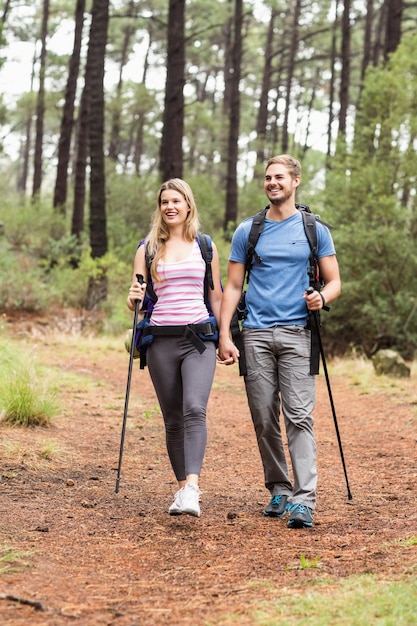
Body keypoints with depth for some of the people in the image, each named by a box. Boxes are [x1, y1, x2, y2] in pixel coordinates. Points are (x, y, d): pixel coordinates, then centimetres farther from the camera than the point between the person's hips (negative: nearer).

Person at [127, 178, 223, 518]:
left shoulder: (206, 247, 9)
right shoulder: (148, 248, 9)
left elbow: (217, 296, 14)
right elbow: (136, 301, 8)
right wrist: (134, 298, -15)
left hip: (199, 339, -2)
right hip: (161, 340, 2)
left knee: (194, 409, -21)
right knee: (173, 419, 4)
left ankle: (192, 489, -30)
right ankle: (183, 486, 15)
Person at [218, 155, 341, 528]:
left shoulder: (315, 230, 7)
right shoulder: (247, 231, 10)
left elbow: (334, 282, 9)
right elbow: (233, 287, 10)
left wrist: (322, 298, -15)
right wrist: (225, 336, 0)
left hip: (296, 333, -2)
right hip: (256, 334, 2)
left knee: (299, 416, -11)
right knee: (264, 419, 4)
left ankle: (304, 500, -15)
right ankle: (279, 490, 18)